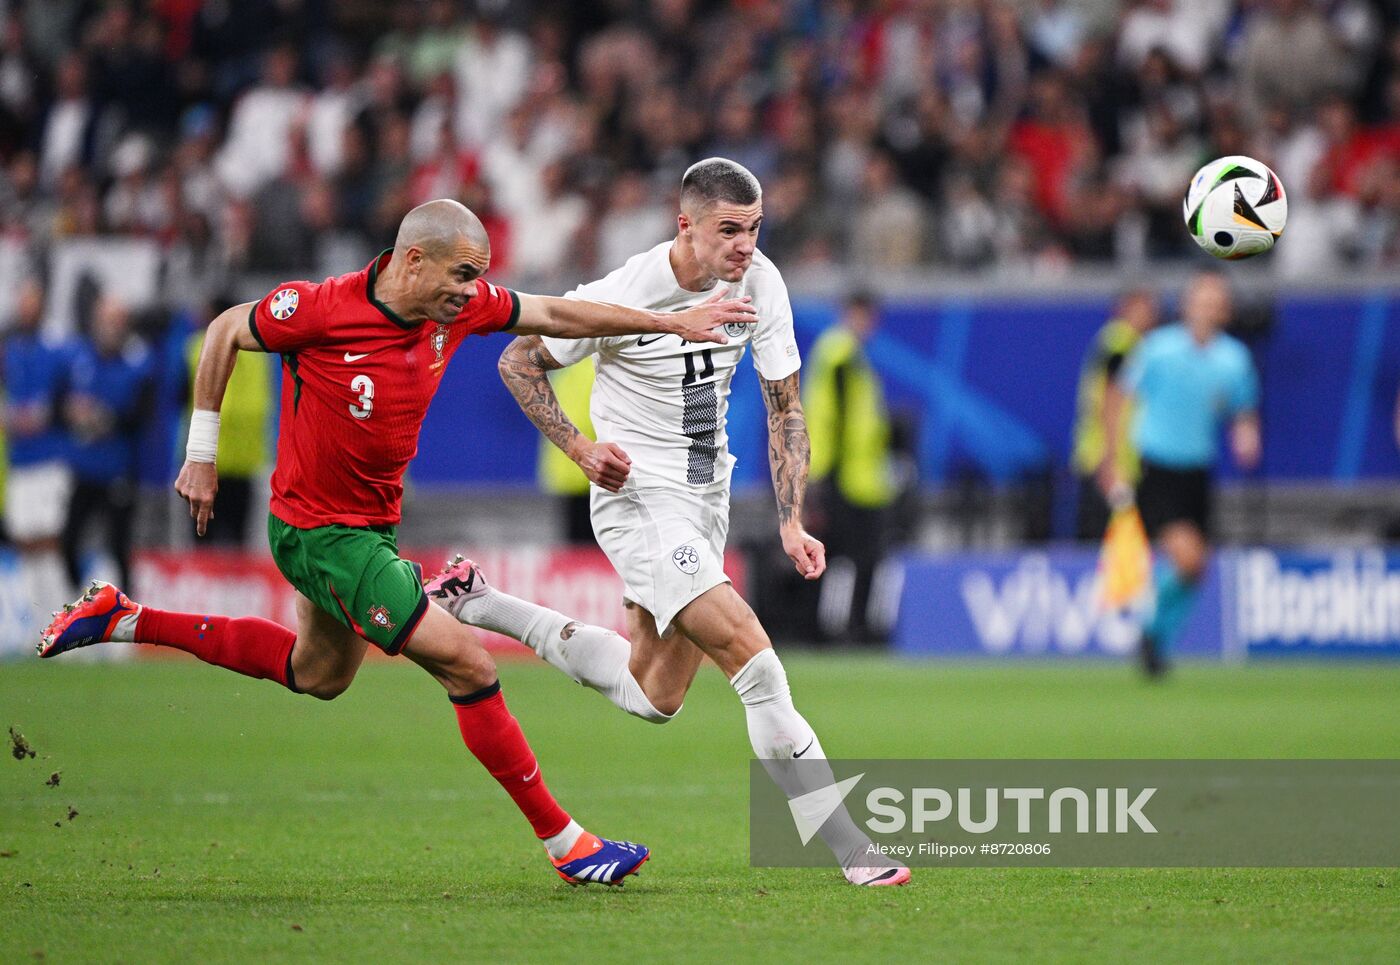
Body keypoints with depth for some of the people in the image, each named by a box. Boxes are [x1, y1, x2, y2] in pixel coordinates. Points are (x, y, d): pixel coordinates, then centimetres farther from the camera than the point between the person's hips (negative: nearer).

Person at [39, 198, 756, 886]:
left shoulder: (460, 307, -7)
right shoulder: (321, 310, -24)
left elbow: (557, 315, 4)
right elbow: (226, 332, -9)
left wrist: (670, 322, 4)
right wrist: (201, 454, -5)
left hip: (370, 526, 9)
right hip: (319, 534, -9)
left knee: (319, 675, 30)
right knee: (468, 664, -14)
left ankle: (126, 621, 36)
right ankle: (562, 841, -7)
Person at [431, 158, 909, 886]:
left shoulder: (760, 283, -6)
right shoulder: (625, 295, -21)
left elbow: (784, 407, 1)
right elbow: (518, 363, -6)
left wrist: (791, 523, -8)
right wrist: (580, 449, -17)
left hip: (708, 497, 7)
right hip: (641, 499, -7)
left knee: (653, 696, 19)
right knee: (753, 657, -21)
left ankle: (475, 605, 33)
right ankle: (851, 851, -18)